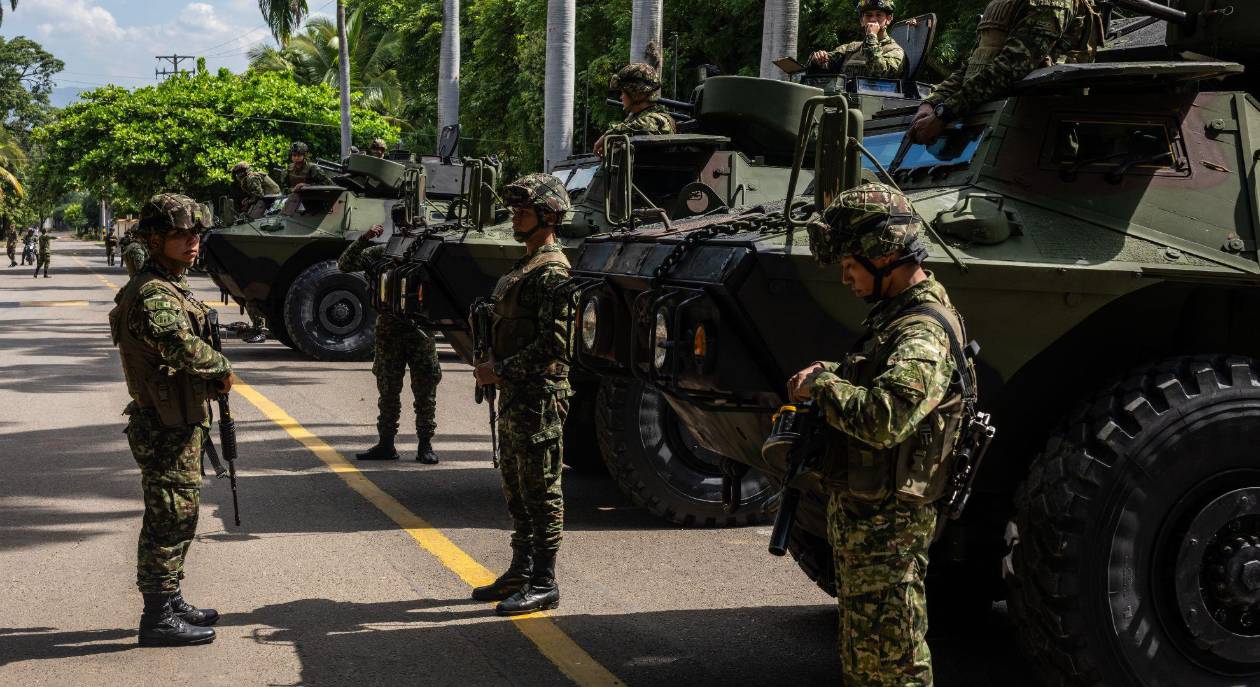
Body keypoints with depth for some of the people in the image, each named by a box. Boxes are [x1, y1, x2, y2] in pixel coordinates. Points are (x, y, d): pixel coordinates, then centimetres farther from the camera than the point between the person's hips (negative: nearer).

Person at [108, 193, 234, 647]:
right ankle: (159, 619, 4)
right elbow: (182, 345, -37)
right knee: (170, 520, -3)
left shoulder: (171, 287, 13)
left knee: (177, 519, 19)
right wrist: (222, 369, -21)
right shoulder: (151, 294, -20)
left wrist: (212, 381, 5)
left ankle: (170, 604, 31)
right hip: (167, 431, -10)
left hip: (180, 425, 10)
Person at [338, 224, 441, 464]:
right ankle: (386, 445, 17)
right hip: (388, 332, 1)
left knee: (425, 391, 1)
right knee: (388, 392, 9)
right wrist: (363, 239, -11)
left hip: (421, 331, -1)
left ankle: (425, 446, 9)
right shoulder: (381, 253, 5)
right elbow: (345, 265, -1)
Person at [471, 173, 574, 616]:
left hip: (539, 397, -10)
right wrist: (494, 368, 11)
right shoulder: (524, 268, 17)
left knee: (541, 490, -4)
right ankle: (521, 571, 27)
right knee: (515, 487, 16)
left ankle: (543, 584, 3)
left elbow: (553, 345, -22)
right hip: (513, 396, 10)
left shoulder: (552, 273, -15)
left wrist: (500, 371, -18)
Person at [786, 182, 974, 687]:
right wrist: (826, 376, 4)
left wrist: (821, 385, -20)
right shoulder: (896, 314, 11)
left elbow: (884, 418, -37)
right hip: (856, 513, 10)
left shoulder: (924, 333, -22)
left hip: (888, 525, -10)